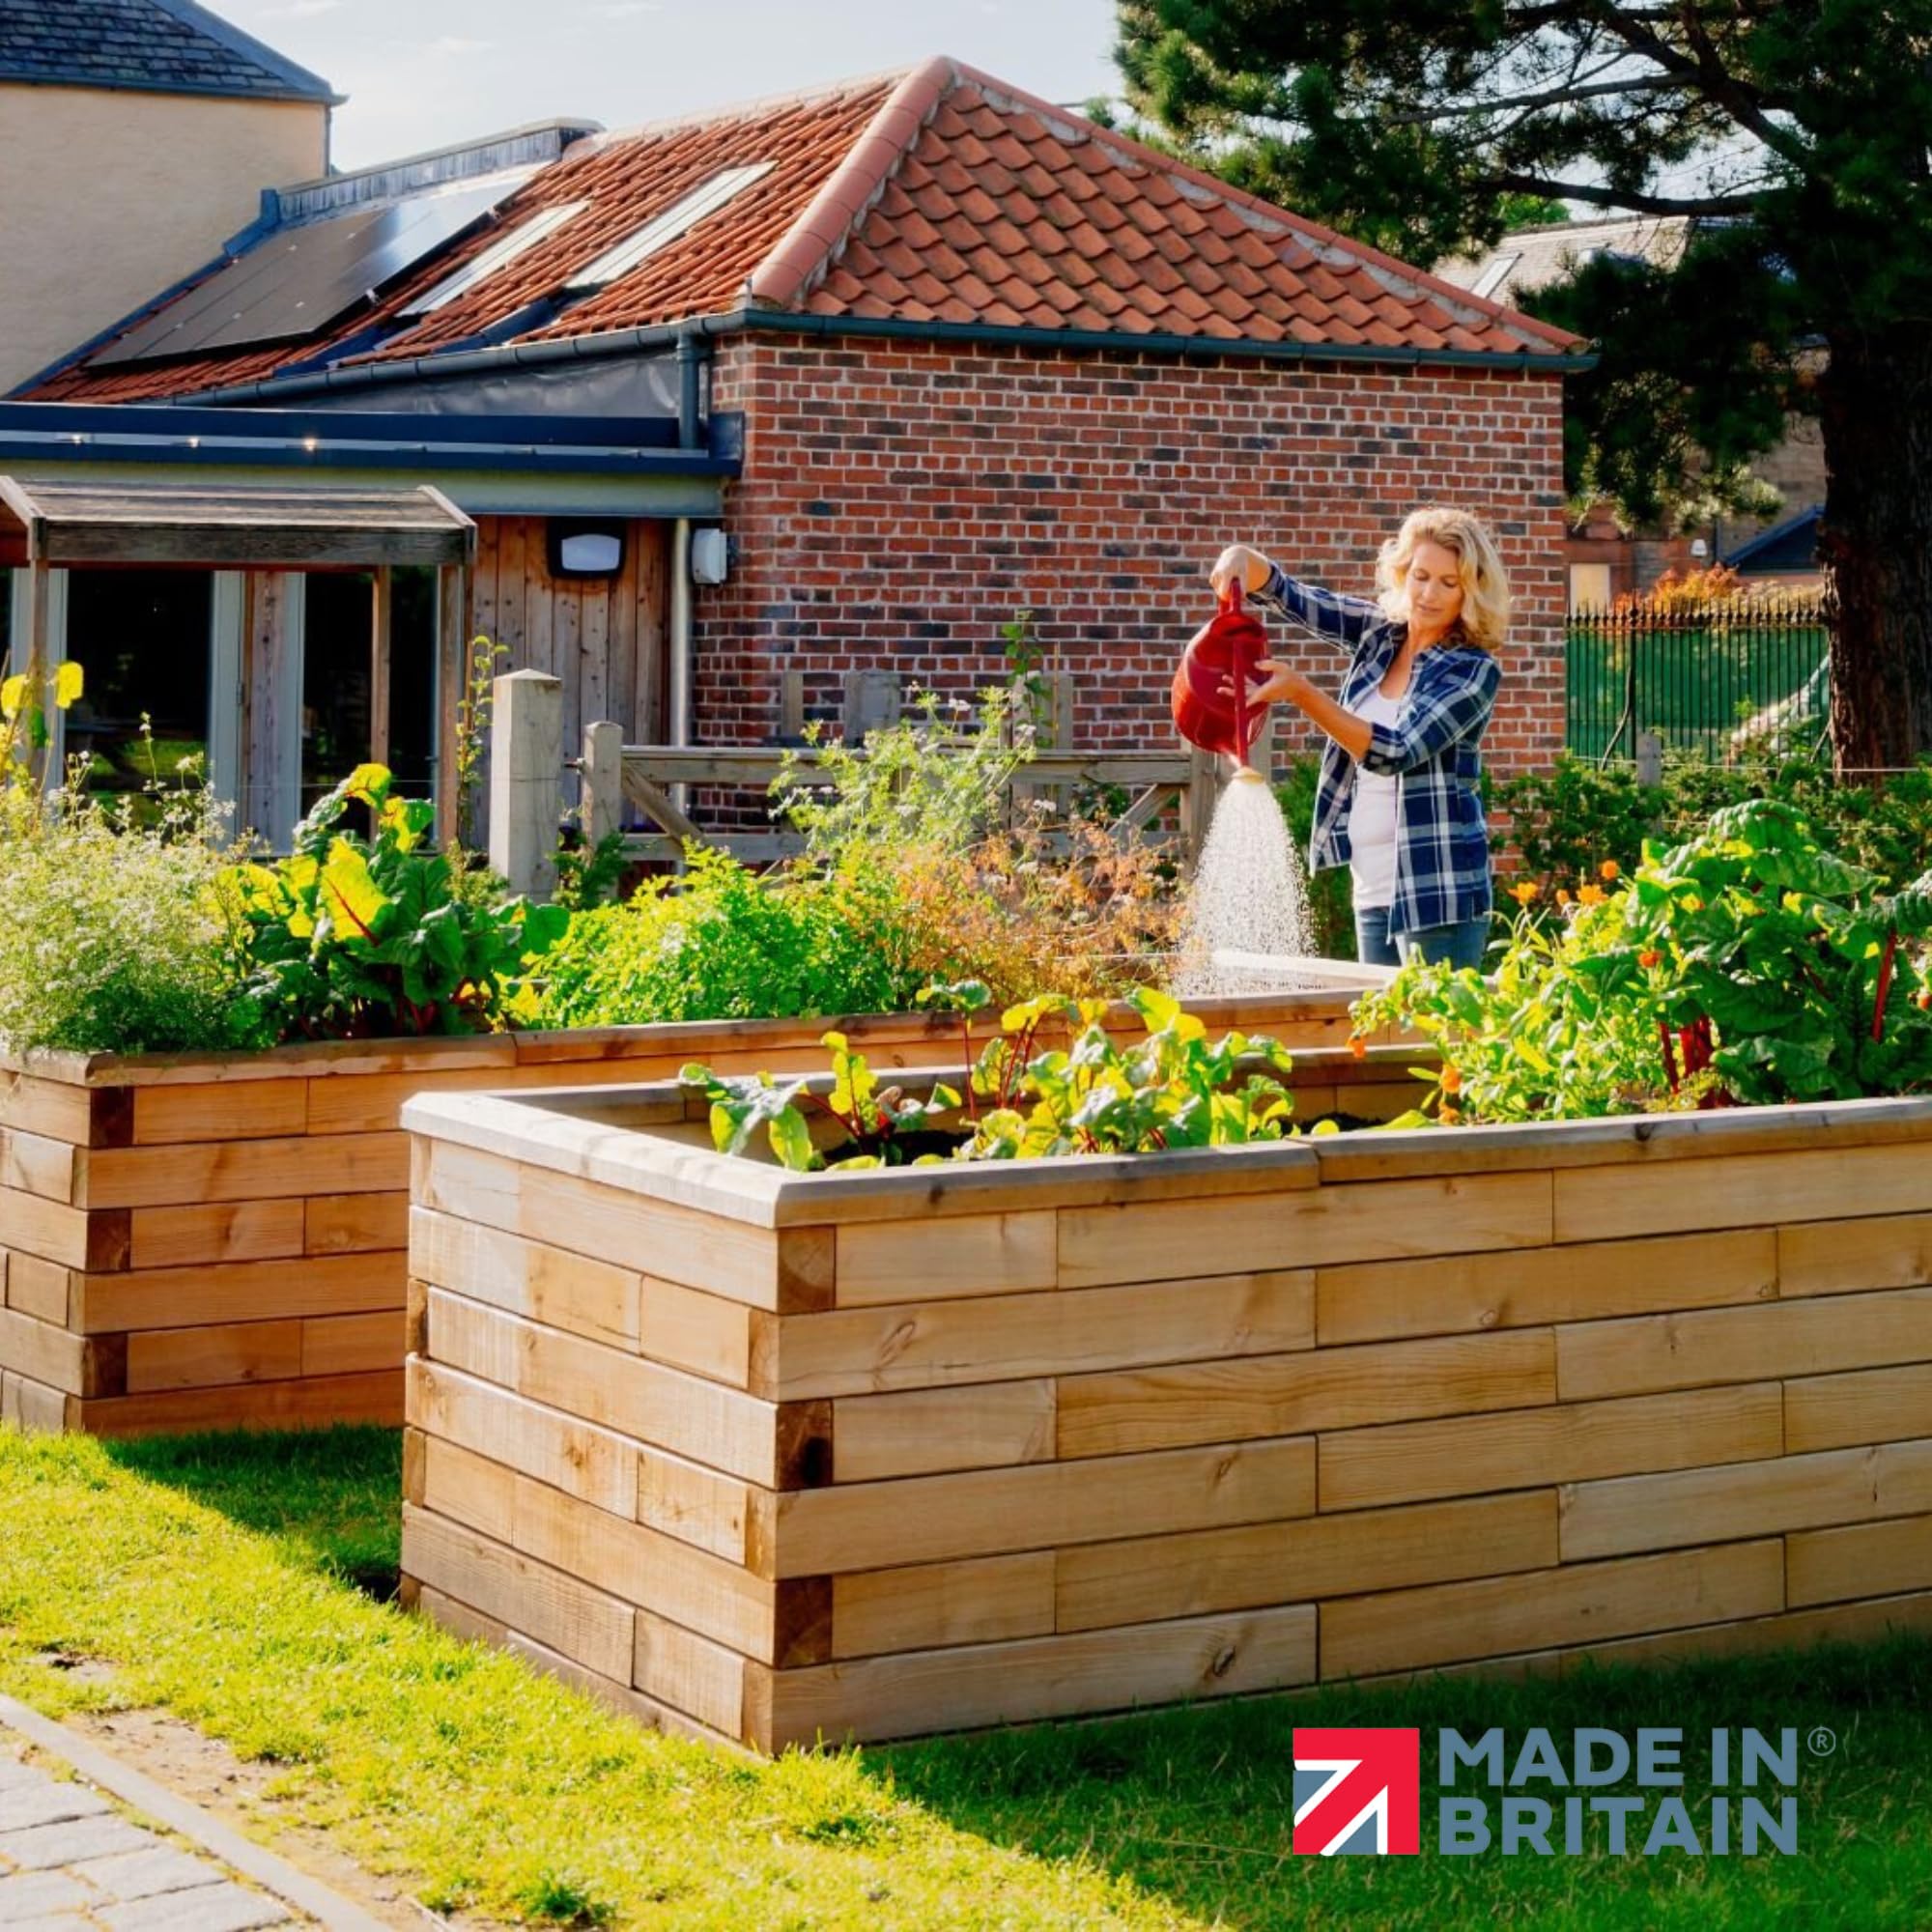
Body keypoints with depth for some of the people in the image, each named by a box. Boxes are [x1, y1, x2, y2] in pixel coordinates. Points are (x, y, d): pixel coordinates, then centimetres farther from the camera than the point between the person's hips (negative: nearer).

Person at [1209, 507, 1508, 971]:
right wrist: (1244, 559, -17)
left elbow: (1394, 752, -19)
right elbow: (1287, 594, 7)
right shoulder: (1378, 633, 9)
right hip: (1373, 887, 7)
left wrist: (1300, 692, -28)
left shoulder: (1475, 670, -9)